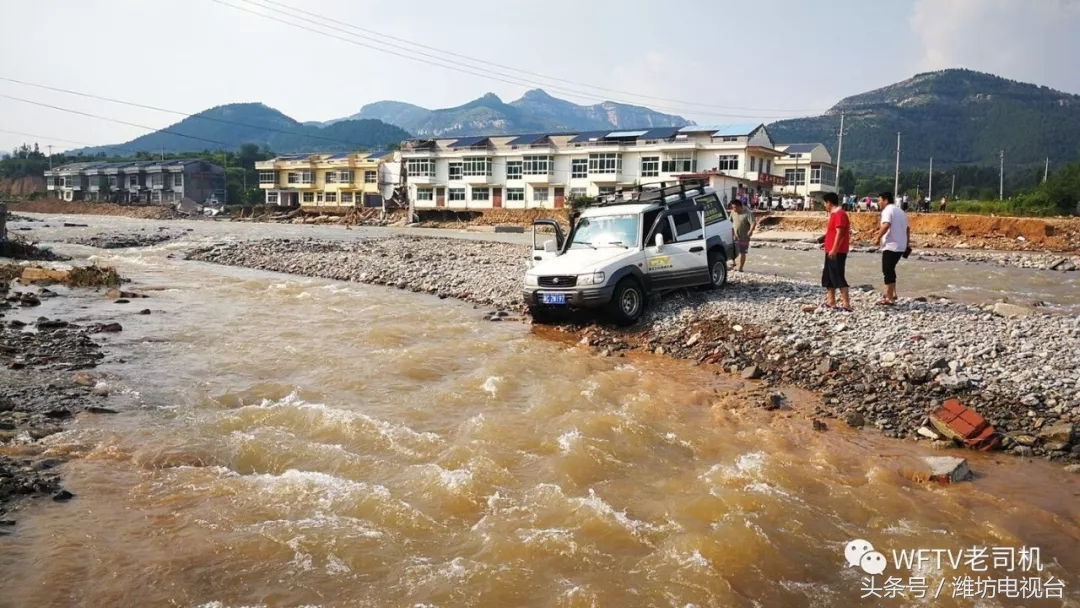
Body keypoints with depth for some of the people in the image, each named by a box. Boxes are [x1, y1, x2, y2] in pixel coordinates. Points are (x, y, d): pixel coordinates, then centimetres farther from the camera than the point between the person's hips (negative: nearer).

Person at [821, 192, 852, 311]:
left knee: (838, 278, -11)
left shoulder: (840, 214, -15)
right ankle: (831, 303, 17)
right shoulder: (834, 214, 17)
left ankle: (846, 305, -10)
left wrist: (834, 250, -25)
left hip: (837, 252, -11)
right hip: (831, 251, 11)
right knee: (828, 277, 13)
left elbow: (840, 233, -22)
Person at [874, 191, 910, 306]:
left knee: (887, 271, -4)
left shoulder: (887, 210, -9)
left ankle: (889, 299, -4)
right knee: (890, 270, 19)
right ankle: (892, 294, 23)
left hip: (890, 246, -9)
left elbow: (886, 226, -27)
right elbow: (907, 228, 23)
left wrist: (878, 238, -17)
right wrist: (907, 243, 27)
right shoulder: (900, 211, 19)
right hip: (900, 246, 9)